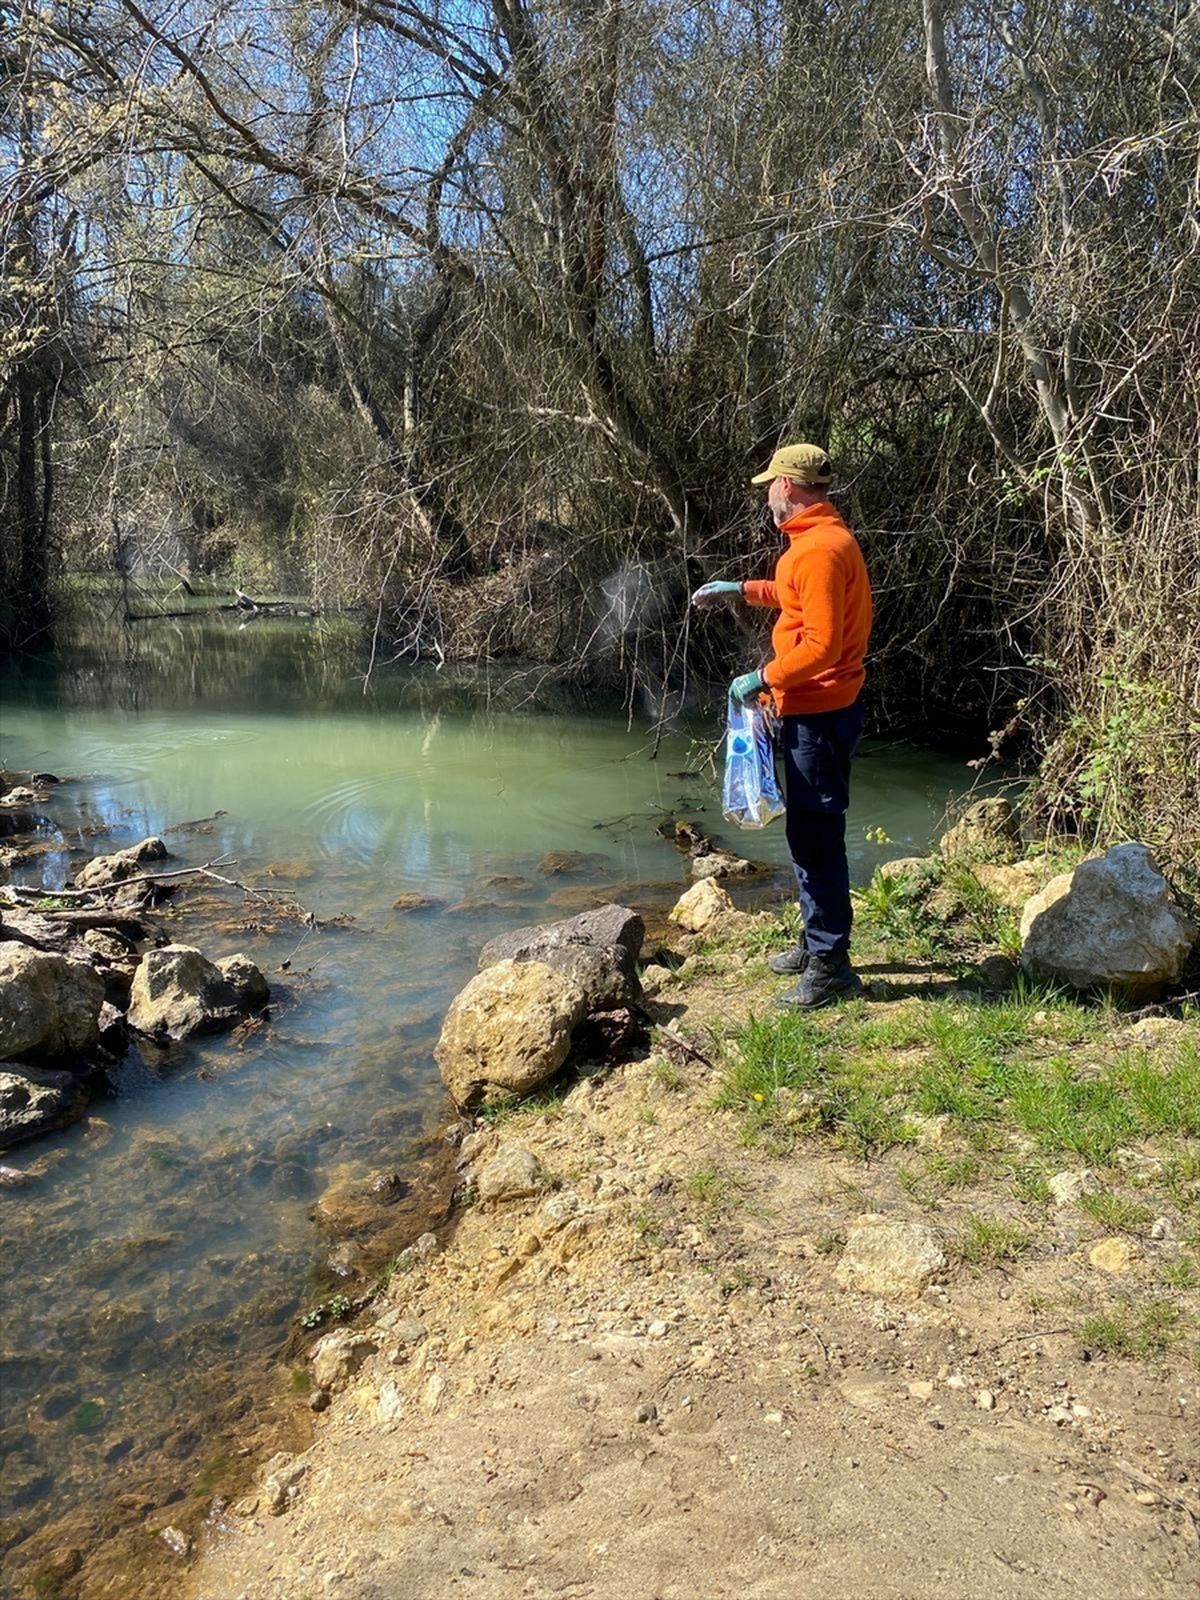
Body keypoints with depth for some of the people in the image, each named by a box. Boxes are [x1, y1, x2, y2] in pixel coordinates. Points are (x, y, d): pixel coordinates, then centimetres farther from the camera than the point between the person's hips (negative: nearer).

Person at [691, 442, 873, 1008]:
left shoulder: (820, 549, -19)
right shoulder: (818, 540, 13)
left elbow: (821, 643, -25)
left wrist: (764, 679, -17)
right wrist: (743, 590, 30)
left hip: (818, 714, -11)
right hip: (813, 709, 11)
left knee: (817, 837, -5)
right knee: (808, 831, 18)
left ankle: (829, 966, 4)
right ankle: (817, 941, 31)